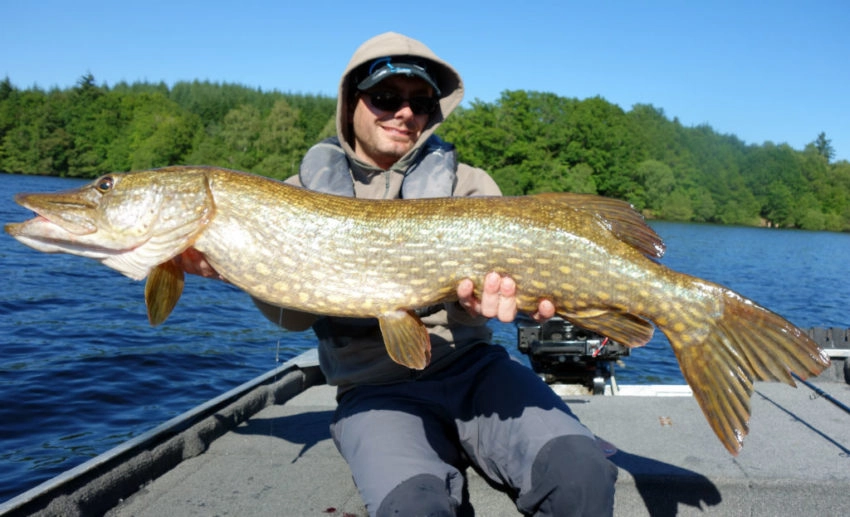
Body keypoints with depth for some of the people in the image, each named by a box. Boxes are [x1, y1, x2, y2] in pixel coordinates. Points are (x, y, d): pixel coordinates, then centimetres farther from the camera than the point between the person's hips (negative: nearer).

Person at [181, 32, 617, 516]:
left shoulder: (468, 184, 11)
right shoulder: (304, 192, 10)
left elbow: (485, 266, -7)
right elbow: (298, 311, -1)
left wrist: (479, 295, -31)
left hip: (472, 368, 2)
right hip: (373, 389, -1)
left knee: (580, 475, -24)